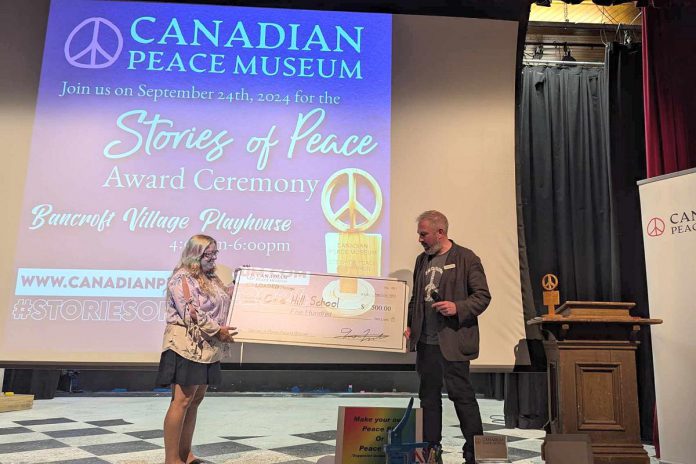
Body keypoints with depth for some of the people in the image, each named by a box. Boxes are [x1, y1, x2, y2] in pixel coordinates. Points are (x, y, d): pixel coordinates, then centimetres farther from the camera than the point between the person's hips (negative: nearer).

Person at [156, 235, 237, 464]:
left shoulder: (212, 278, 15)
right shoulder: (182, 278, -10)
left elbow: (226, 297, 31)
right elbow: (191, 313, -19)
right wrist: (218, 330, -17)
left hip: (208, 348, 9)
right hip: (187, 346, -9)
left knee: (196, 400, 12)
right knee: (182, 401, -6)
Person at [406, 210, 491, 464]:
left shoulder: (466, 258, -5)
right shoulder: (422, 260, 14)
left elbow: (483, 295, -6)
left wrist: (458, 308, -21)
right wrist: (410, 326, 9)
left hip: (453, 341, -6)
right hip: (425, 341, 7)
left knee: (461, 393, -1)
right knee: (429, 395, 12)